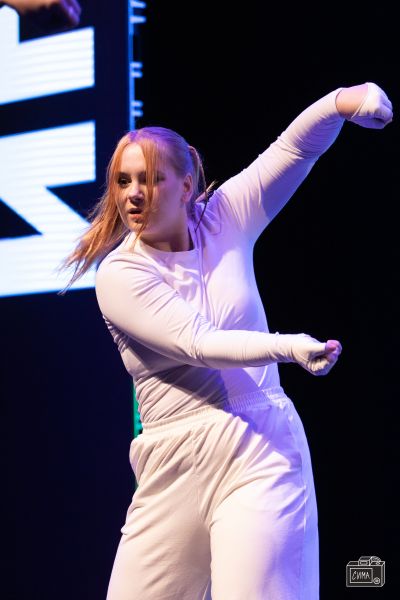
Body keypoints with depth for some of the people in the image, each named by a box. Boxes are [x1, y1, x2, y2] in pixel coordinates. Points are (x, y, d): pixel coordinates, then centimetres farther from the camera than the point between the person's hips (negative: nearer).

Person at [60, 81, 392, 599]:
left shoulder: (223, 221, 6)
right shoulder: (117, 275, -3)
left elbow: (296, 147, 0)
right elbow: (199, 344, -16)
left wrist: (341, 102, -22)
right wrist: (292, 347, -32)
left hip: (261, 451, 0)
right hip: (175, 470, 0)